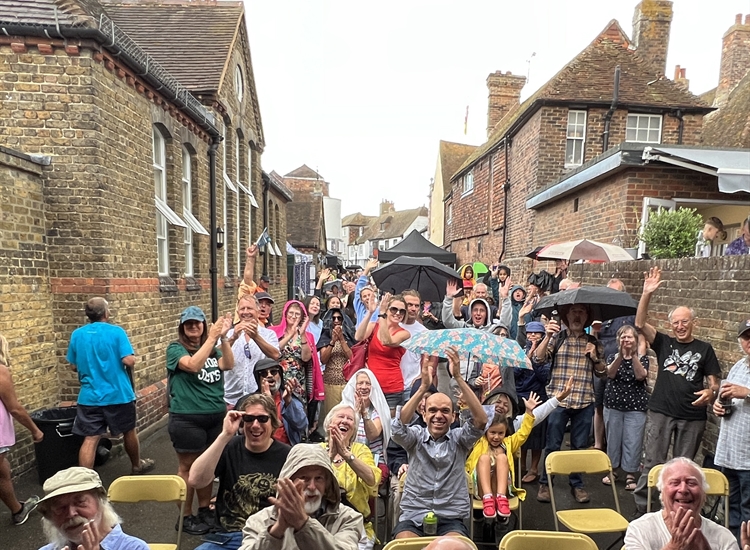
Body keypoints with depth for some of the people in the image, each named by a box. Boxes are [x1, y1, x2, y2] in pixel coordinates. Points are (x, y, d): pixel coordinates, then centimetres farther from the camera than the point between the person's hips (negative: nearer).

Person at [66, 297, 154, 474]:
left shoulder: (77, 335, 2)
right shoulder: (116, 332, -12)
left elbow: (75, 366, 10)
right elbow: (129, 361, -19)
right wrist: (130, 360, 3)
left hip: (90, 396, 3)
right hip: (118, 394, -3)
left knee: (90, 439, 4)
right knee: (129, 431, 17)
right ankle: (136, 466, 35)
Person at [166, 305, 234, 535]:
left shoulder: (212, 348, 8)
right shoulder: (175, 348, -6)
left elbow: (228, 364, -9)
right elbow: (193, 365, -25)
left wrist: (223, 337, -20)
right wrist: (212, 337, -27)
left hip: (216, 416, 5)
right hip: (187, 419, -5)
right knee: (188, 467, 7)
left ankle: (205, 510, 33)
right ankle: (185, 517, 24)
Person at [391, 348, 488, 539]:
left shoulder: (458, 439, 2)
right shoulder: (416, 436, 1)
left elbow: (481, 420, -18)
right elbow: (397, 427, -22)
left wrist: (458, 377, -27)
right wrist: (423, 387, -32)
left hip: (451, 519, 0)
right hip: (413, 516, 0)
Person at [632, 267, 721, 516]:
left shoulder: (704, 349, 5)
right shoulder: (664, 343, 4)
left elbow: (713, 382, 6)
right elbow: (640, 323, -11)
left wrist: (710, 393, -18)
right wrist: (647, 293, -21)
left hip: (692, 417, 1)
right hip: (661, 412, 0)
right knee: (652, 463, 2)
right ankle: (641, 507, 11)